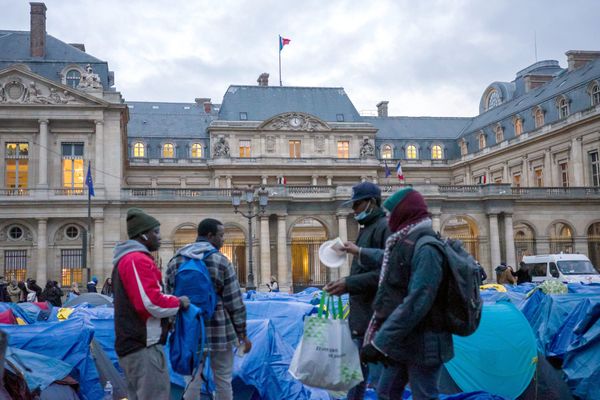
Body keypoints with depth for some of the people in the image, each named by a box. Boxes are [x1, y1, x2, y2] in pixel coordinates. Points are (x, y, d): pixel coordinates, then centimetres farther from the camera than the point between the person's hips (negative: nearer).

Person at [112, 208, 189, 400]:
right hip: (144, 345, -11)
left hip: (131, 343, 11)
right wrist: (179, 303, -9)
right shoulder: (138, 260, -16)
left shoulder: (124, 259, 18)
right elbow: (151, 303, -25)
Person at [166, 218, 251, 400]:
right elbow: (234, 302, -7)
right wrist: (242, 333, 0)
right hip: (219, 330, -4)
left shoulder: (175, 261, 5)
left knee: (192, 379, 11)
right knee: (223, 379, 8)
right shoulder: (221, 261, -8)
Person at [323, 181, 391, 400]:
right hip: (361, 311, 10)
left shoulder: (384, 227, -13)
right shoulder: (366, 228, 17)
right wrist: (345, 284, 10)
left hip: (374, 312, -10)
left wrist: (349, 284, -23)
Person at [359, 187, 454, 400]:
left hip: (422, 345, -9)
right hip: (404, 342, 9)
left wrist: (380, 342, -28)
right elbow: (390, 265, 28)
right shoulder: (408, 243, 8)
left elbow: (416, 303, -29)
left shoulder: (426, 248, -22)